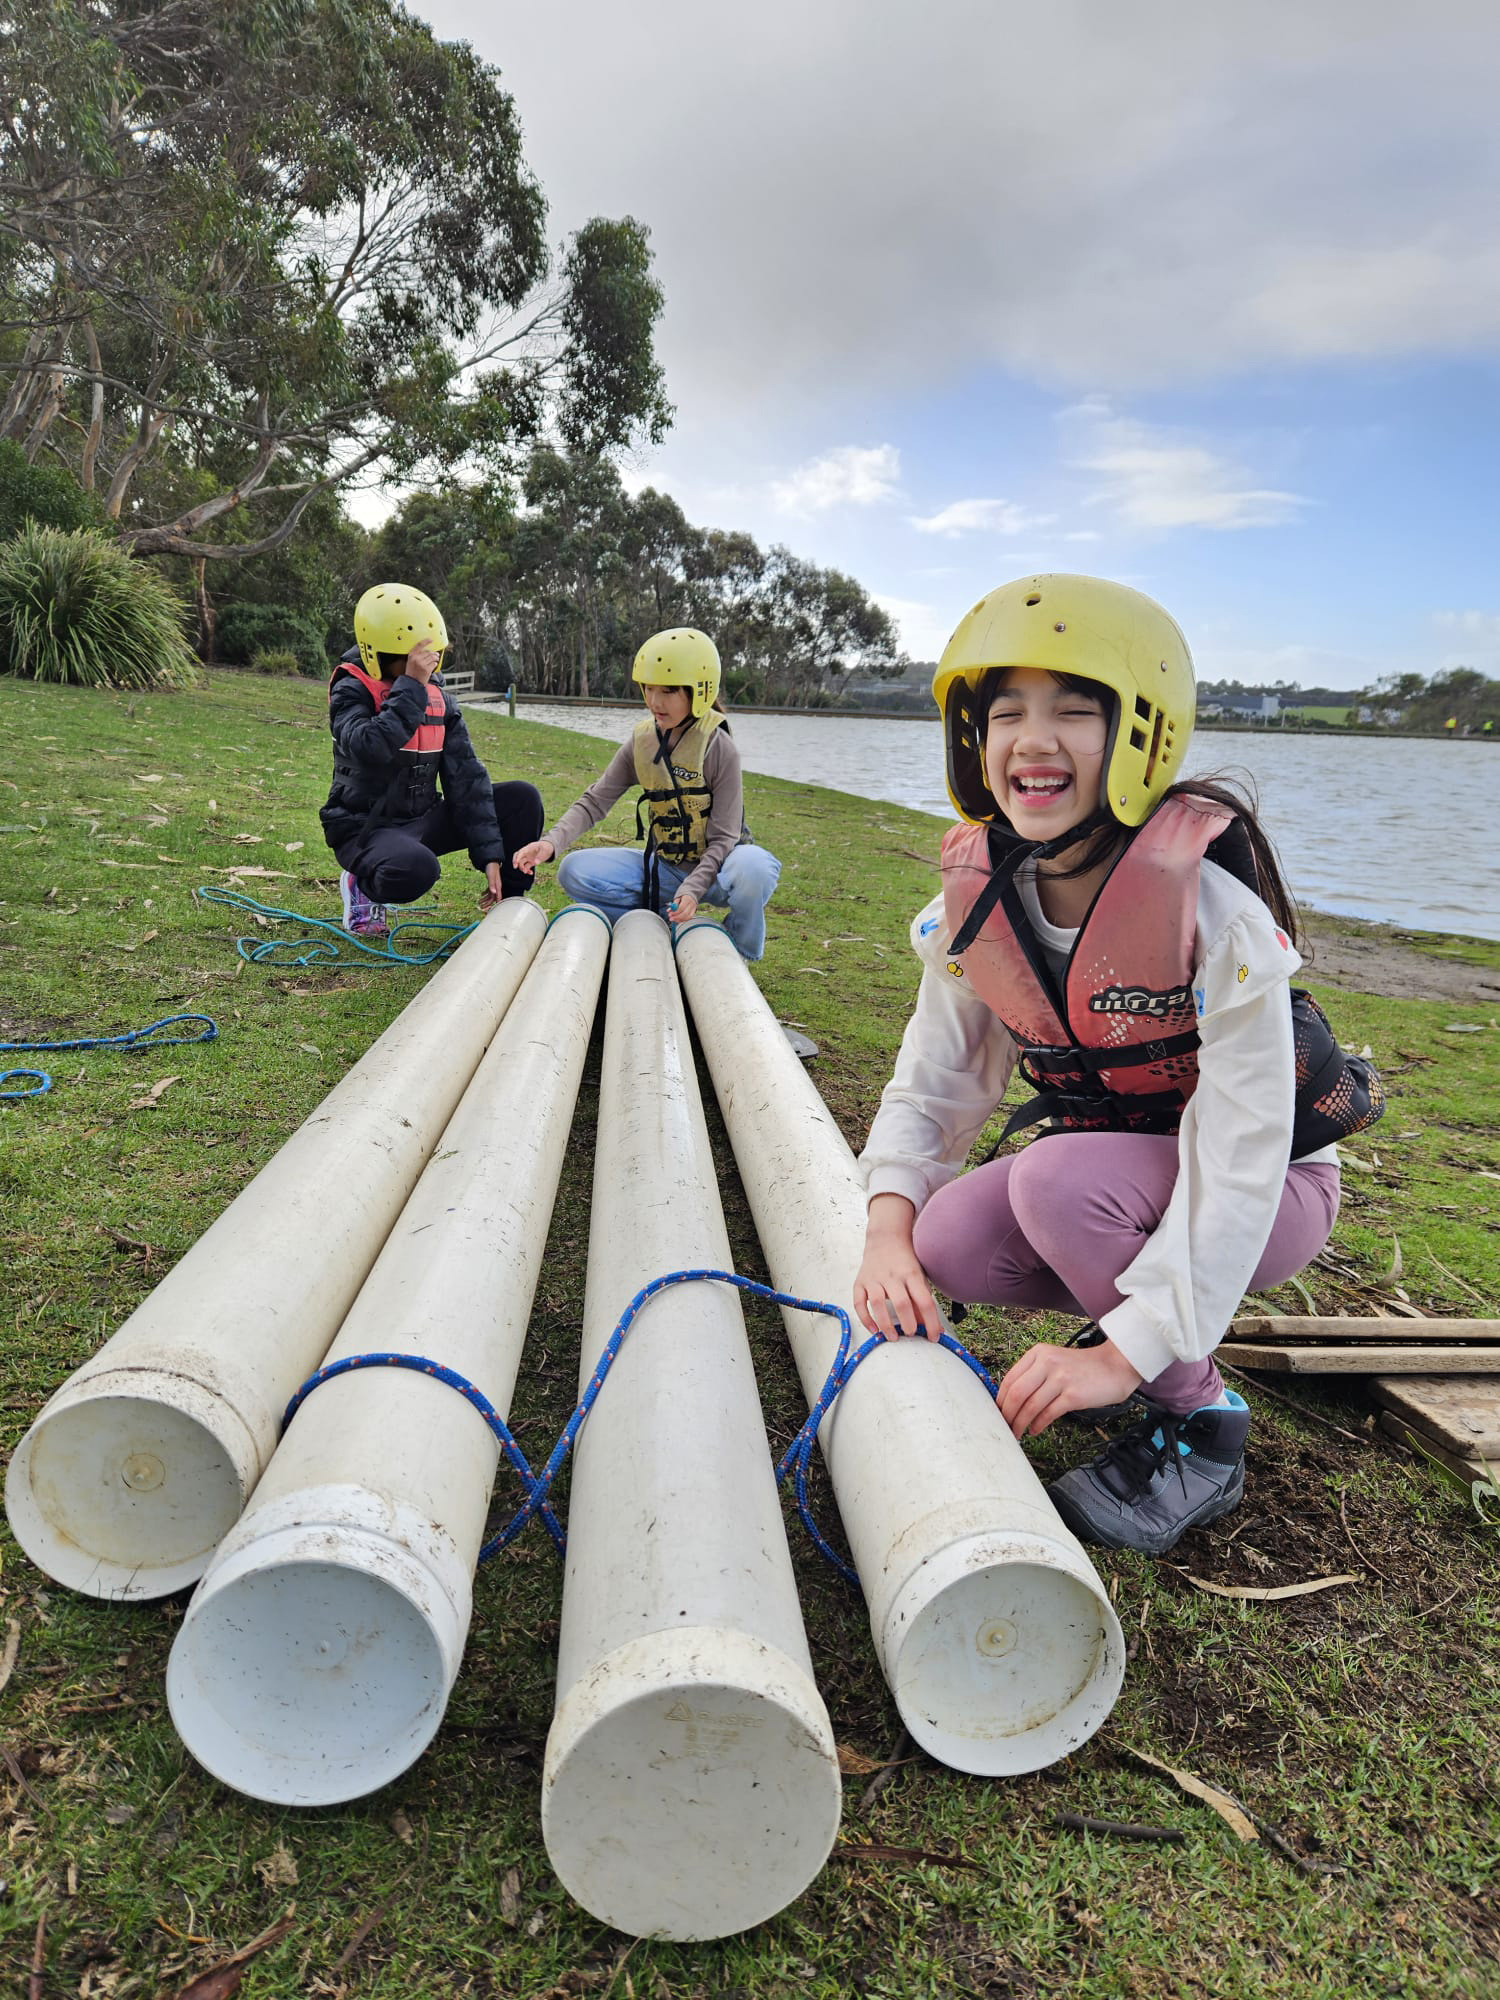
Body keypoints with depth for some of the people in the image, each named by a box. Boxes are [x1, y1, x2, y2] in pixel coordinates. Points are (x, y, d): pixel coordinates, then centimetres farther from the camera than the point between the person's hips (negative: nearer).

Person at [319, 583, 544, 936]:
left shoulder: (440, 699, 5)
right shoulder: (352, 692, -12)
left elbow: (466, 777, 0)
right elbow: (370, 750, -34)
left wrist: (489, 855, -7)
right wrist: (411, 686, -30)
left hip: (422, 820, 6)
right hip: (366, 828, -6)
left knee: (523, 798, -7)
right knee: (415, 868, -40)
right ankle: (364, 886, -2)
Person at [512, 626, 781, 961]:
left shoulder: (718, 748, -16)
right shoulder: (642, 741, -1)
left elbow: (723, 836, -17)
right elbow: (595, 800, -3)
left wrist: (692, 889, -32)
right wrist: (552, 841, -21)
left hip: (714, 865, -4)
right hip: (664, 867, 4)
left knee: (753, 868, -39)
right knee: (575, 871, -13)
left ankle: (739, 952, -9)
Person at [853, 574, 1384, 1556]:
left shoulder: (1212, 905, -29)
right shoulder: (978, 899, -12)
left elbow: (1239, 1157, -30)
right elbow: (933, 1085, -5)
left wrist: (1130, 1352, -32)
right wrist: (890, 1228, -23)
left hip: (1268, 1190, -5)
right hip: (1109, 1160, 5)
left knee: (1059, 1178, -32)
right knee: (948, 1244, -20)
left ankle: (1200, 1422, -8)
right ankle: (1133, 1300, 10)